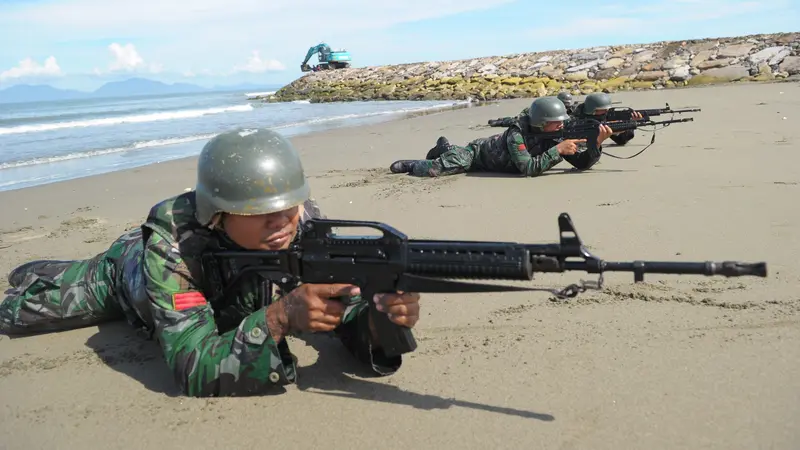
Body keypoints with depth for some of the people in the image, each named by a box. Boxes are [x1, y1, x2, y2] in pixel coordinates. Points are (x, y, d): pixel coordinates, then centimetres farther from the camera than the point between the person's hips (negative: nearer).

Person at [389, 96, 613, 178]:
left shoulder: (560, 135, -21)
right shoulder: (517, 133, -40)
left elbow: (582, 163, -22)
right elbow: (529, 168, -50)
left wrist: (598, 142, -39)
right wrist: (558, 150, -51)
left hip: (494, 151, 7)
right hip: (479, 151, -7)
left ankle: (445, 147, 56)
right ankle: (410, 165, 12)